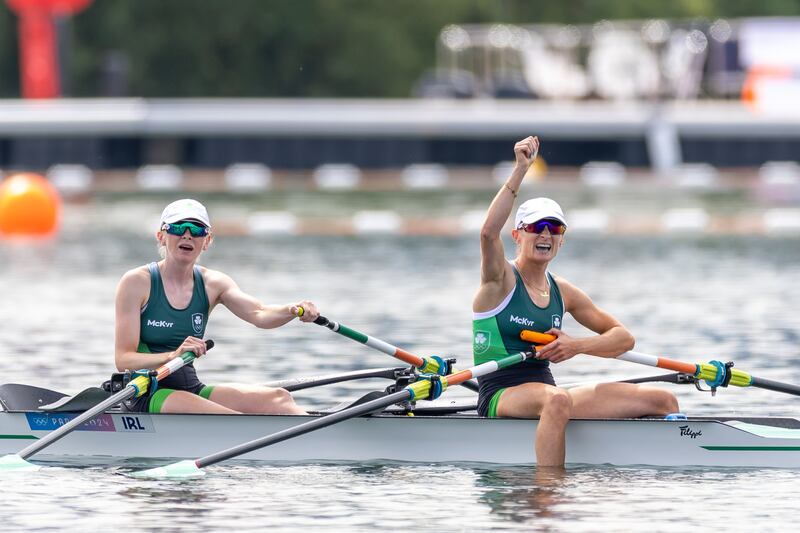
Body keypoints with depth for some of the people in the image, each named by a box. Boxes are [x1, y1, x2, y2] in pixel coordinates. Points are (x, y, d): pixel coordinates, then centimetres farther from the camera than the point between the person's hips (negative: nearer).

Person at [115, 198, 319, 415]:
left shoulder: (212, 283, 8)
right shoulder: (137, 282, -6)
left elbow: (259, 314, -10)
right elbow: (123, 360, -12)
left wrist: (294, 310, -32)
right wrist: (173, 355, -30)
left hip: (192, 390, 6)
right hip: (147, 397, -6)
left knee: (278, 399, -17)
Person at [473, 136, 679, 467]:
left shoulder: (562, 292, 13)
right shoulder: (500, 279, -4)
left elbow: (624, 338, 15)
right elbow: (489, 232, -27)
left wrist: (577, 346, -6)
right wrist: (520, 170, -30)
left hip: (548, 396, 7)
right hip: (500, 398, -7)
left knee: (664, 401, -3)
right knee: (558, 401, -43)